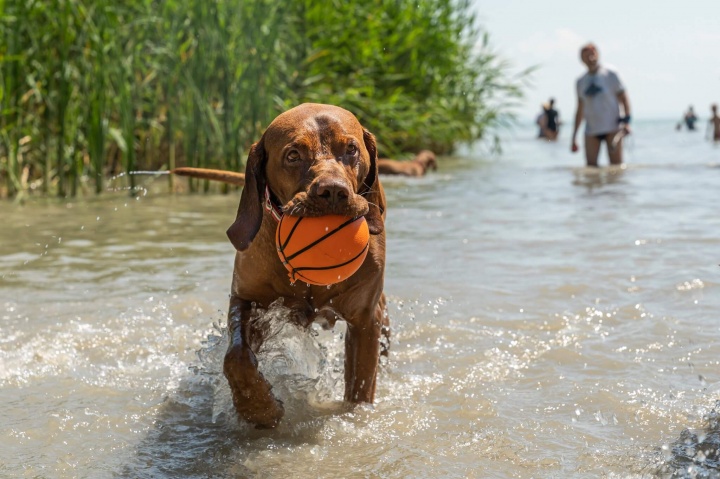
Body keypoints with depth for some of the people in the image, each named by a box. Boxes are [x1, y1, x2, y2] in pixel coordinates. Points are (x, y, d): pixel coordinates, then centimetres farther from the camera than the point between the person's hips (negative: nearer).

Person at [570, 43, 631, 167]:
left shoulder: (610, 75, 1)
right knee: (591, 165, -5)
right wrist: (574, 137, 13)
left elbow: (623, 98, 1)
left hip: (612, 128, -3)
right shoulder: (581, 82, 12)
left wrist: (626, 121, -13)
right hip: (591, 130, 3)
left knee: (616, 164, -5)